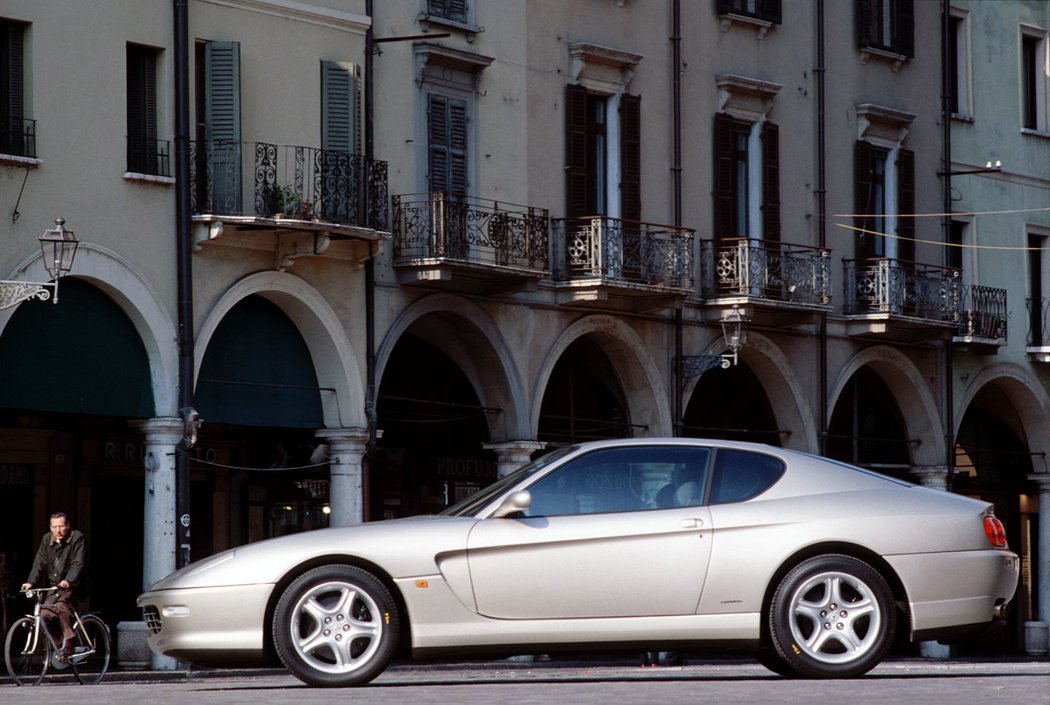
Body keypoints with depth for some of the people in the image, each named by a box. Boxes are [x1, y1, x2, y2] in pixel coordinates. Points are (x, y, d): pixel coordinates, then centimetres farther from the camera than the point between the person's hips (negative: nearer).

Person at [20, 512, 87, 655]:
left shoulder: (77, 538, -9)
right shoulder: (47, 540, 6)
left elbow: (79, 563, -19)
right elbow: (39, 564, 3)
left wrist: (68, 581, -35)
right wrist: (31, 582, -13)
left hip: (72, 585, -5)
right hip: (53, 585, 5)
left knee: (62, 605, -32)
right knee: (46, 614, -14)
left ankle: (68, 641, -27)